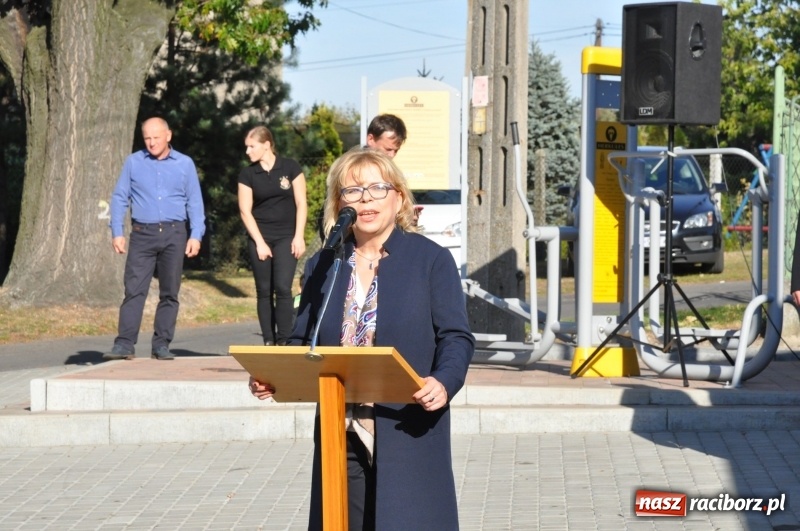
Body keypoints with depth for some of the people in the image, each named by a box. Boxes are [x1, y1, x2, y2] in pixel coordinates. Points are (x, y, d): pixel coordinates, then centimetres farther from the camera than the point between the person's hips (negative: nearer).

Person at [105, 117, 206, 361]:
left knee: (170, 293, 3)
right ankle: (124, 344, -13)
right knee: (134, 290, -9)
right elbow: (119, 198, 7)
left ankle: (161, 345, 8)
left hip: (174, 234, 1)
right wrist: (117, 232, -2)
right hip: (142, 234, -1)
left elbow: (195, 203, 7)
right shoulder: (133, 162, 7)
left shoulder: (185, 164, 8)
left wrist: (196, 235, -4)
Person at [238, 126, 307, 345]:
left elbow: (301, 203, 1)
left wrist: (299, 237, -6)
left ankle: (284, 341, -10)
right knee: (264, 291, 2)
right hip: (259, 238, 2)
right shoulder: (247, 175, 3)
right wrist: (259, 242, -5)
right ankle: (268, 341, 7)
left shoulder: (290, 168, 0)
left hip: (286, 237, -2)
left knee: (283, 288, -12)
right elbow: (245, 211, 2)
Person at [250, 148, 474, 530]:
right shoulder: (322, 266, 14)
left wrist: (444, 383, -24)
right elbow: (302, 342, 16)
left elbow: (456, 337, -4)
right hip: (341, 436, 4)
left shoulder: (432, 260, 1)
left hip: (407, 434, -4)